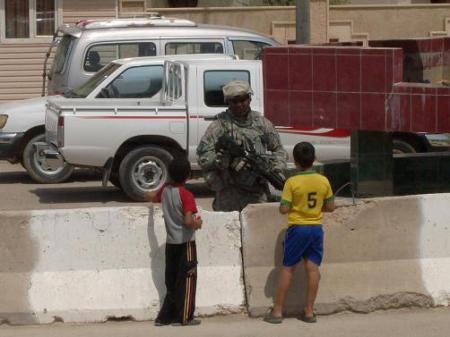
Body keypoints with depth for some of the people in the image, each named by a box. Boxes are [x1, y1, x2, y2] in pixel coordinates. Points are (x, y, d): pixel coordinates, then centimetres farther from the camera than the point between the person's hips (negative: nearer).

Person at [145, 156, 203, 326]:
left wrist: (149, 195, 46)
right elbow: (188, 221, -26)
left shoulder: (165, 190, 2)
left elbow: (151, 197, 23)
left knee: (172, 280, 14)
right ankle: (184, 317, 2)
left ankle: (165, 316, 14)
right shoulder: (186, 195, -18)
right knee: (186, 279, 1)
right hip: (185, 243, -6)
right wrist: (198, 223, -5)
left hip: (170, 242, 6)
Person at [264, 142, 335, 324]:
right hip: (316, 228, 3)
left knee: (287, 269, 5)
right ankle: (309, 311, 9)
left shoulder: (292, 182, -13)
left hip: (297, 228, -3)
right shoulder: (323, 181, -1)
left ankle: (277, 311, 7)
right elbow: (330, 207, 6)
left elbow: (283, 209, -14)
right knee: (312, 269, 6)